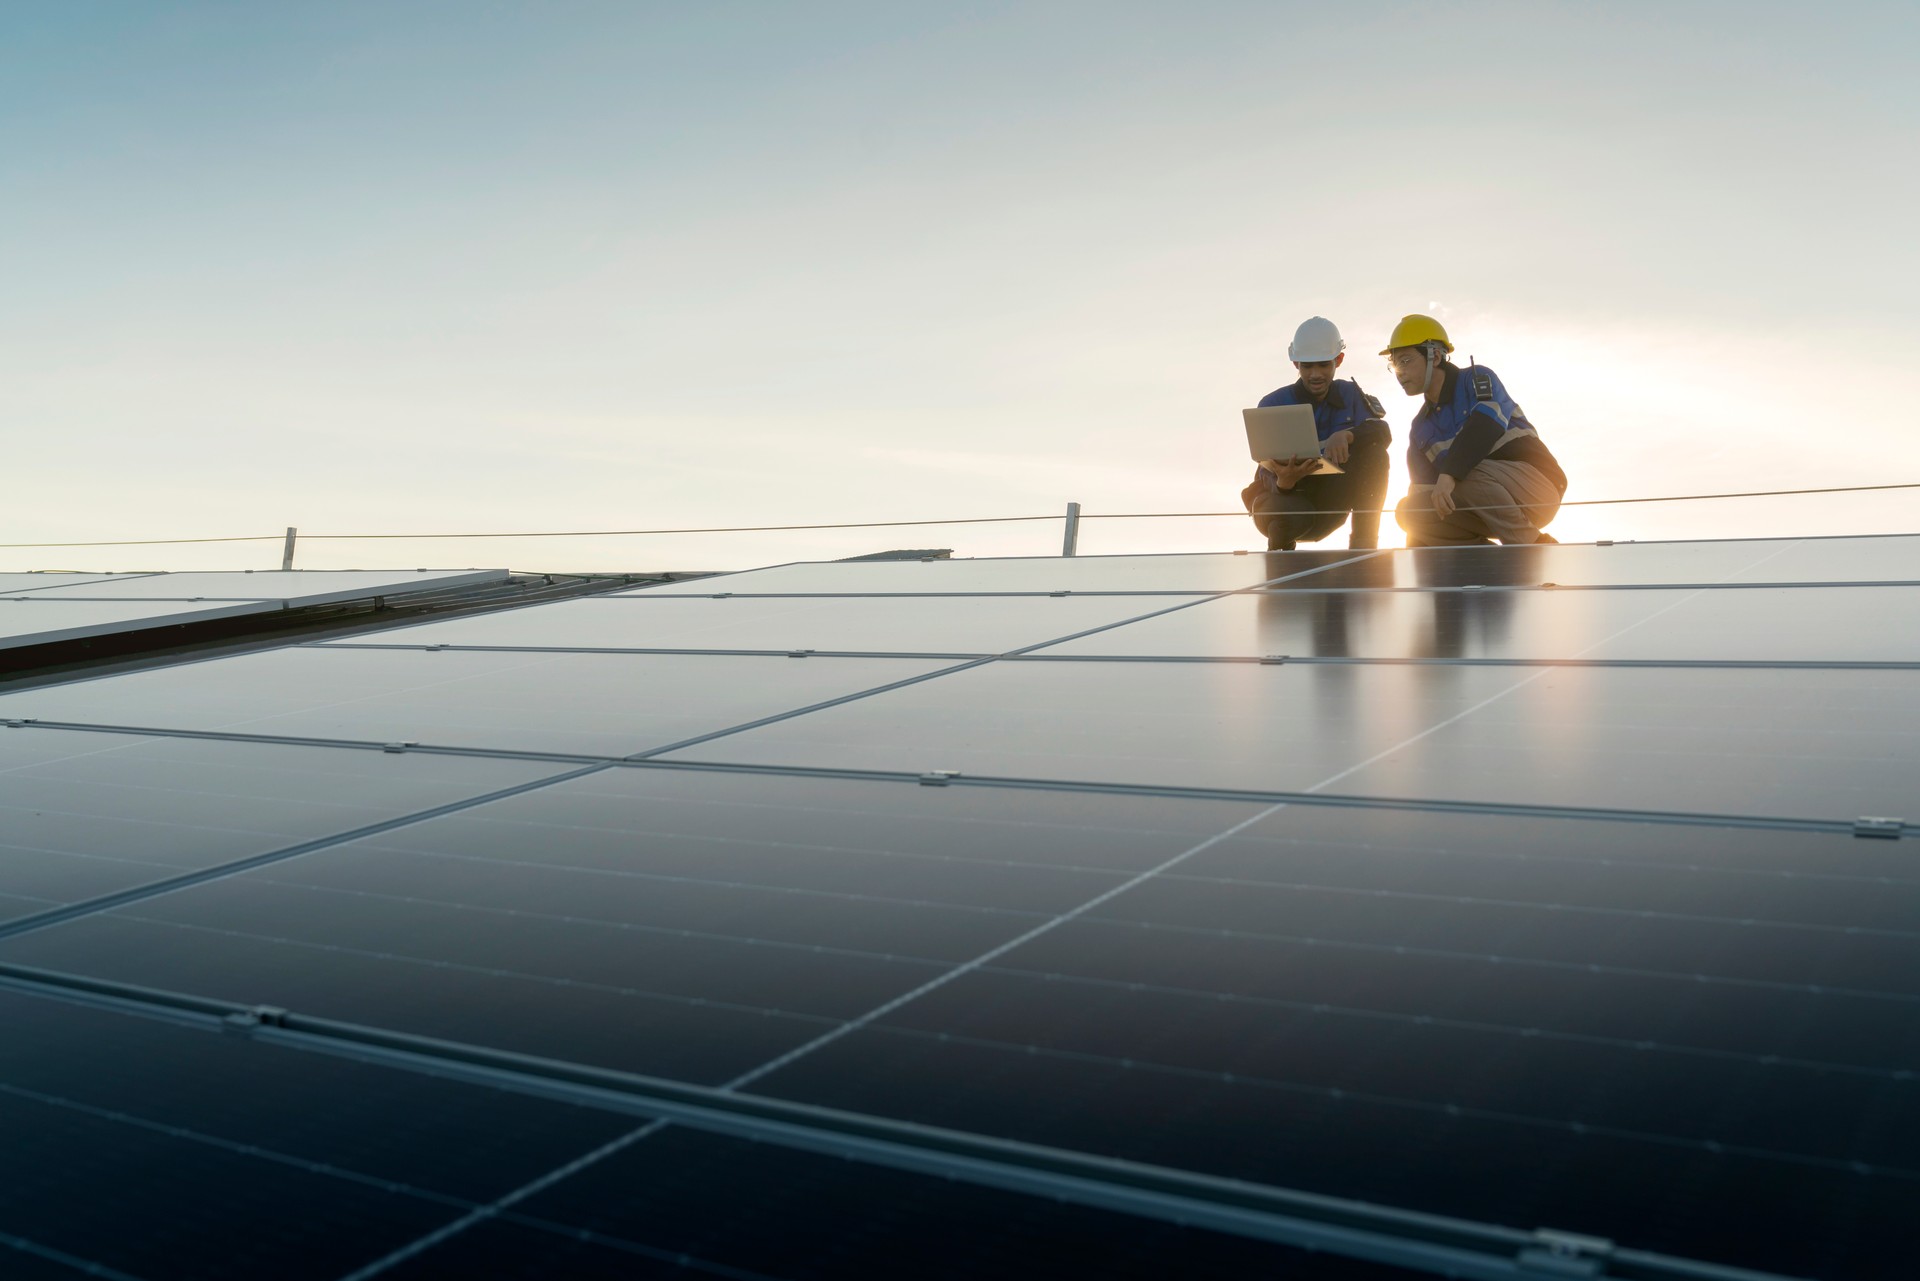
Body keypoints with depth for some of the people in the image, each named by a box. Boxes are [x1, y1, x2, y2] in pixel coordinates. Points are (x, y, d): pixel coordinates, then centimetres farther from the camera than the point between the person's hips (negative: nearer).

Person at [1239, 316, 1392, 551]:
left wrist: (1346, 435, -40)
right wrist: (1284, 482, -46)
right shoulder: (1273, 404, -12)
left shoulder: (1350, 394, -1)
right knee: (1293, 514, -41)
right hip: (1282, 496, -3)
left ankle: (1363, 544, -17)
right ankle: (1279, 549, -3)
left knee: (1373, 452, -20)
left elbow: (1383, 431, -19)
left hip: (1328, 506, 3)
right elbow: (1270, 469, -21)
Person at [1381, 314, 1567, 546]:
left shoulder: (1477, 379, -6)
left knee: (1468, 475, -35)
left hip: (1539, 485, -6)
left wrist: (1449, 474, -39)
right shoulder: (1421, 429, 12)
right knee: (1409, 510, -12)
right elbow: (1425, 490, 8)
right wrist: (1416, 549, -2)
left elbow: (1487, 424, -28)